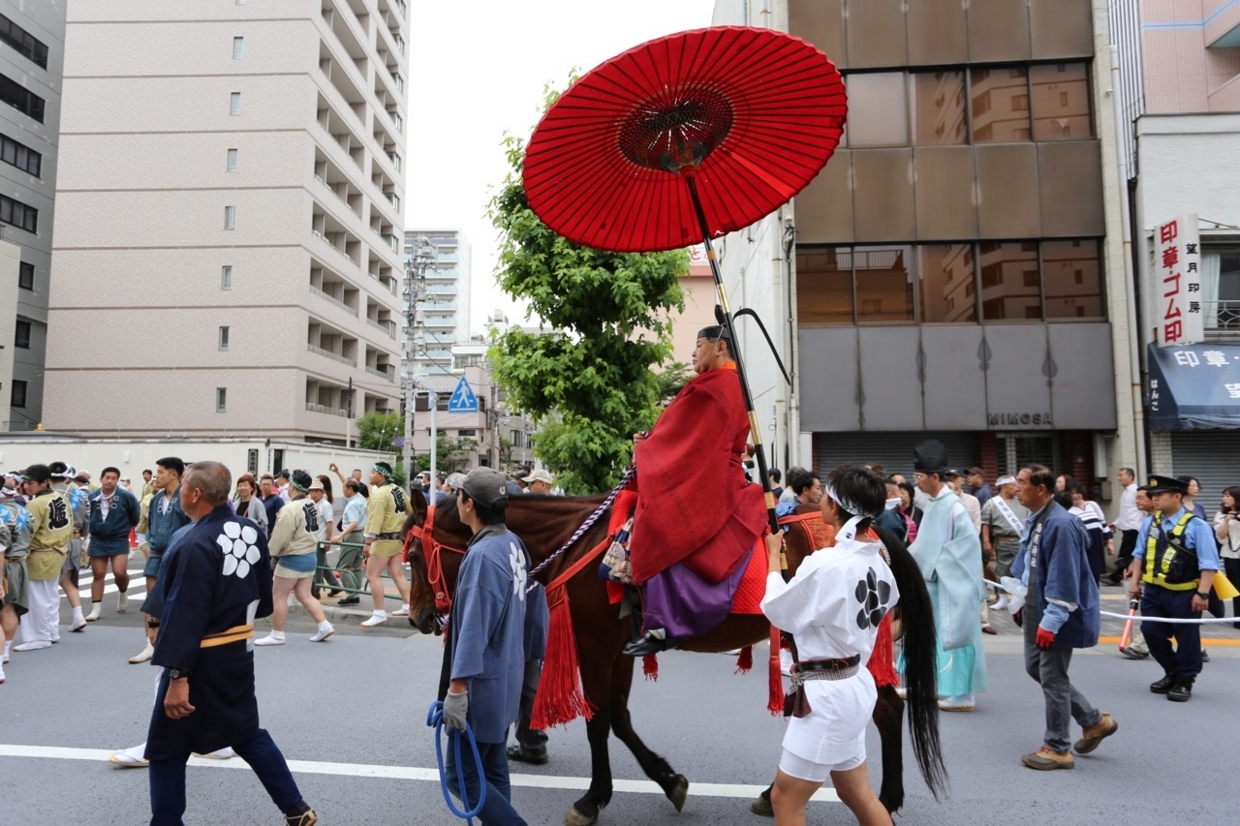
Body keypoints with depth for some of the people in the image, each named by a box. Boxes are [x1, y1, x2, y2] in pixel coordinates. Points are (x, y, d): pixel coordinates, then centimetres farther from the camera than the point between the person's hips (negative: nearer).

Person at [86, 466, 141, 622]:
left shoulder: (125, 496, -11)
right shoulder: (92, 497, -5)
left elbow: (135, 514, 2)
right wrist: (92, 528, 11)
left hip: (119, 541, -2)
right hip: (97, 541, 3)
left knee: (120, 572, -13)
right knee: (98, 575, 8)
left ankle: (122, 593, 20)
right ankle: (96, 608, 16)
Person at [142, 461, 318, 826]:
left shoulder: (196, 545, -21)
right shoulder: (252, 532, 1)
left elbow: (185, 617, -23)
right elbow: (264, 598, 9)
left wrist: (177, 677, -21)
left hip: (201, 661, -8)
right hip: (239, 653, 8)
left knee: (167, 751, 11)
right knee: (248, 733, 21)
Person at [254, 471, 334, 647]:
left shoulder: (290, 509, -21)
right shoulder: (312, 505, 8)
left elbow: (280, 536, -18)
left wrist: (270, 552, -3)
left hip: (292, 558, -9)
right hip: (310, 556, 9)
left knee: (278, 596, 4)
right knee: (304, 595, 14)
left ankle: (277, 635, 11)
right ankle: (324, 626, 9)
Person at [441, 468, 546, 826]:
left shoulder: (482, 555, -23)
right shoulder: (515, 544, 2)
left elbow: (474, 629, -24)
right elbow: (530, 607, 11)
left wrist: (457, 688, -21)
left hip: (483, 683, -9)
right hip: (506, 676, 9)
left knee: (461, 776, 3)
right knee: (493, 770, 19)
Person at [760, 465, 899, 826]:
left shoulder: (826, 564, -25)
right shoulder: (877, 564, 0)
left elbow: (778, 611, -11)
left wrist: (773, 556, 0)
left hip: (828, 693, -9)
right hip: (854, 685, 9)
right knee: (859, 795, 24)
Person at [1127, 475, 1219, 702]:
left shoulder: (1196, 525, -13)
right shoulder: (1149, 523, 3)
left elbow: (1208, 563, -14)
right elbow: (1140, 555, 10)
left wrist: (1202, 593, -18)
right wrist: (1135, 582, 8)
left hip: (1184, 594, -5)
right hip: (1153, 591, 5)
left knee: (1186, 638, 7)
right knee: (1151, 633, 10)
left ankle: (1184, 682, 25)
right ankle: (1172, 673, 32)